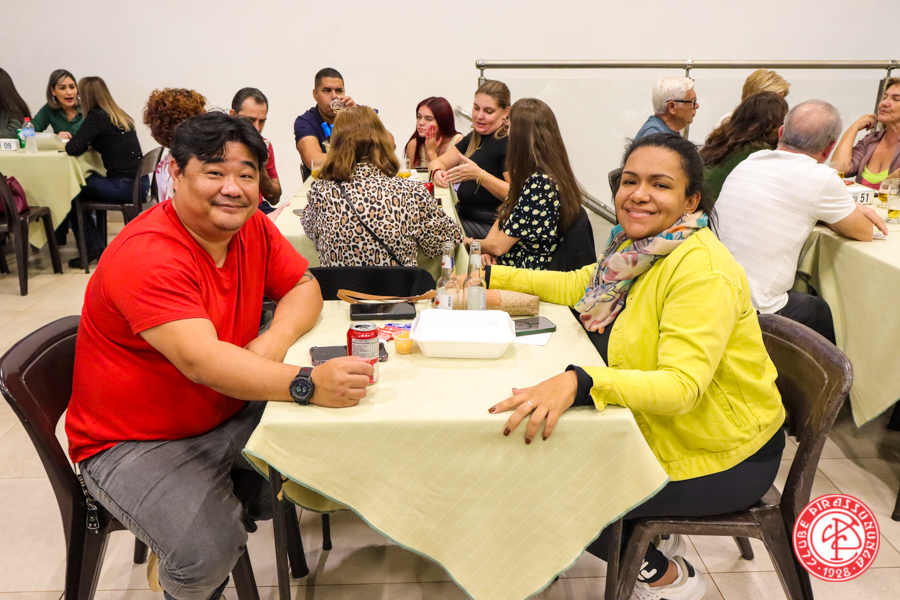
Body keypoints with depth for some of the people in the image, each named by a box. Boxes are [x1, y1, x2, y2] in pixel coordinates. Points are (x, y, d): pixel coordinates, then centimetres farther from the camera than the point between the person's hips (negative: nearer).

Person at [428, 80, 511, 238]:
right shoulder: (474, 138, 15)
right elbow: (438, 162, 16)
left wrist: (479, 175, -30)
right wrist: (437, 172, -10)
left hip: (488, 225, -8)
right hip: (463, 213, 8)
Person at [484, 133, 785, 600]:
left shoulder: (703, 272, -28)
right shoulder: (642, 247, -1)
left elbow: (682, 384, -37)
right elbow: (578, 284, 13)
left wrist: (579, 382, -53)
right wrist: (492, 276, 9)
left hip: (724, 457, -8)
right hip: (662, 429, 8)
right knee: (556, 452, 9)